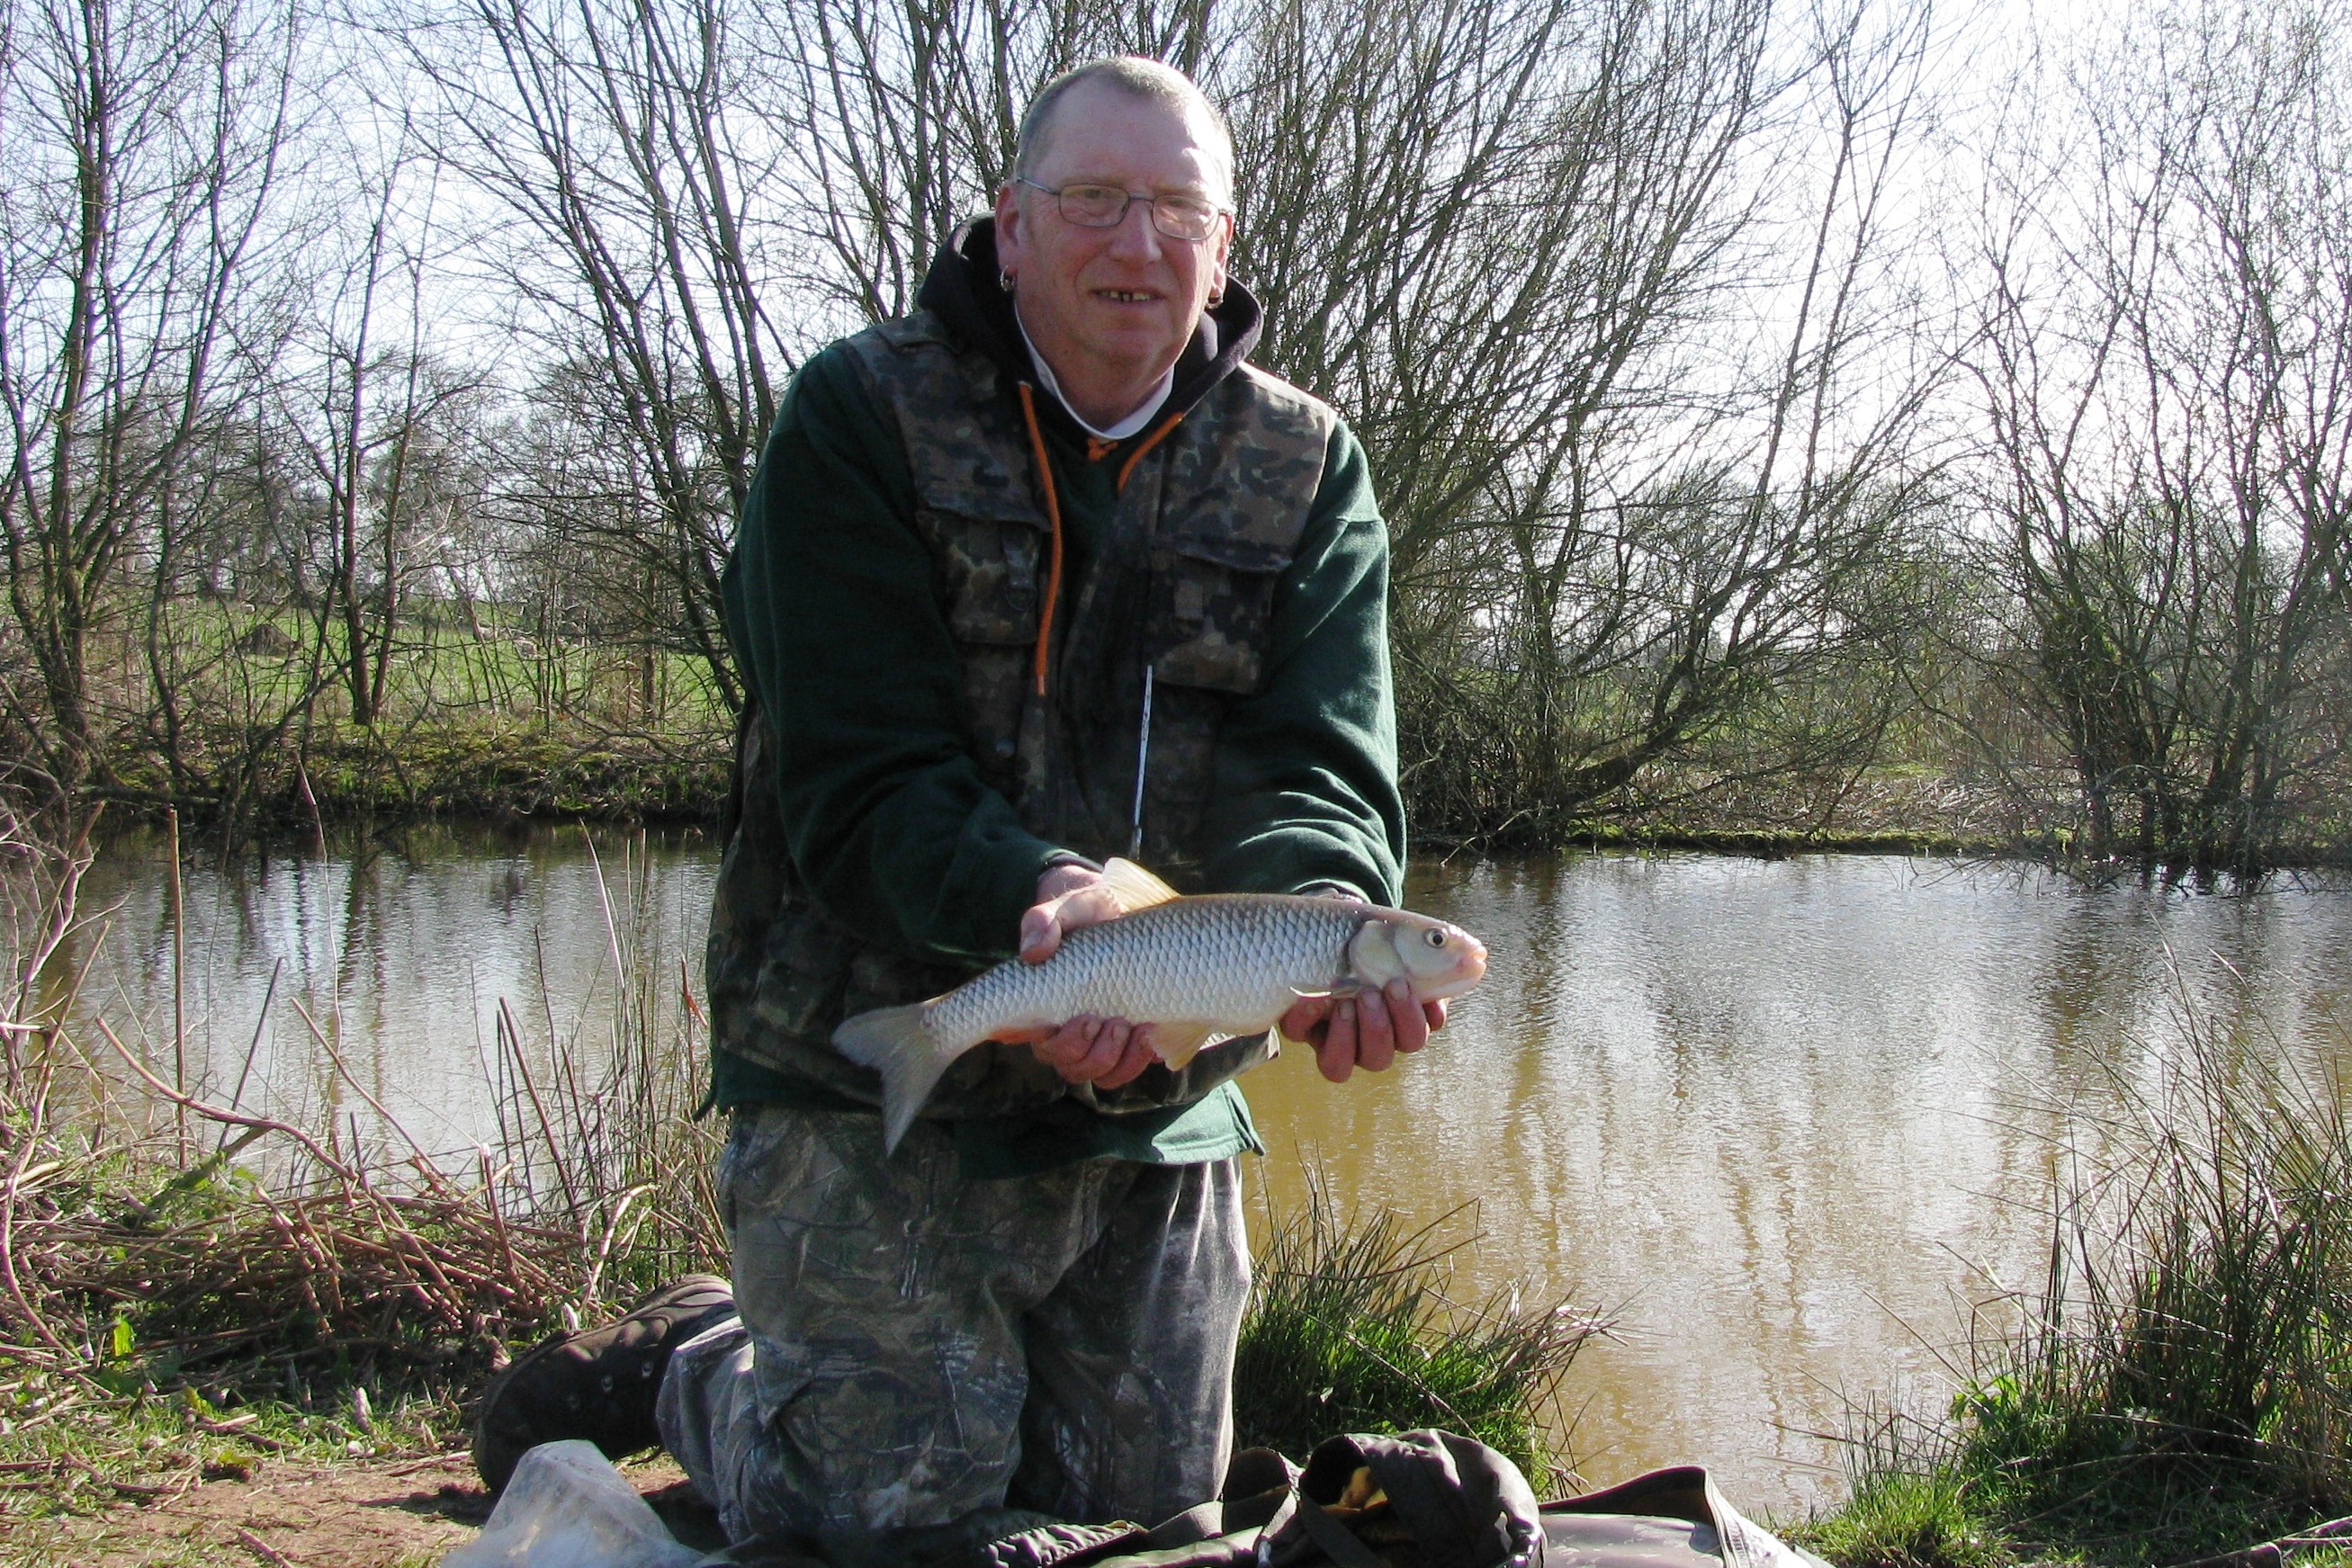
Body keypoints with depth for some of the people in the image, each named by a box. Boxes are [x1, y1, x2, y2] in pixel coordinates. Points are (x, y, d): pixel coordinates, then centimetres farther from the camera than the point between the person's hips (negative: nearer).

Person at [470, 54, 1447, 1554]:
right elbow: (858, 779, -16)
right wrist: (1032, 898, -36)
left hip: (1162, 1107, 4)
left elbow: (1327, 770, -10)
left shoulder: (1307, 472, 2)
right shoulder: (859, 417, -8)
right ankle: (688, 1370, 29)